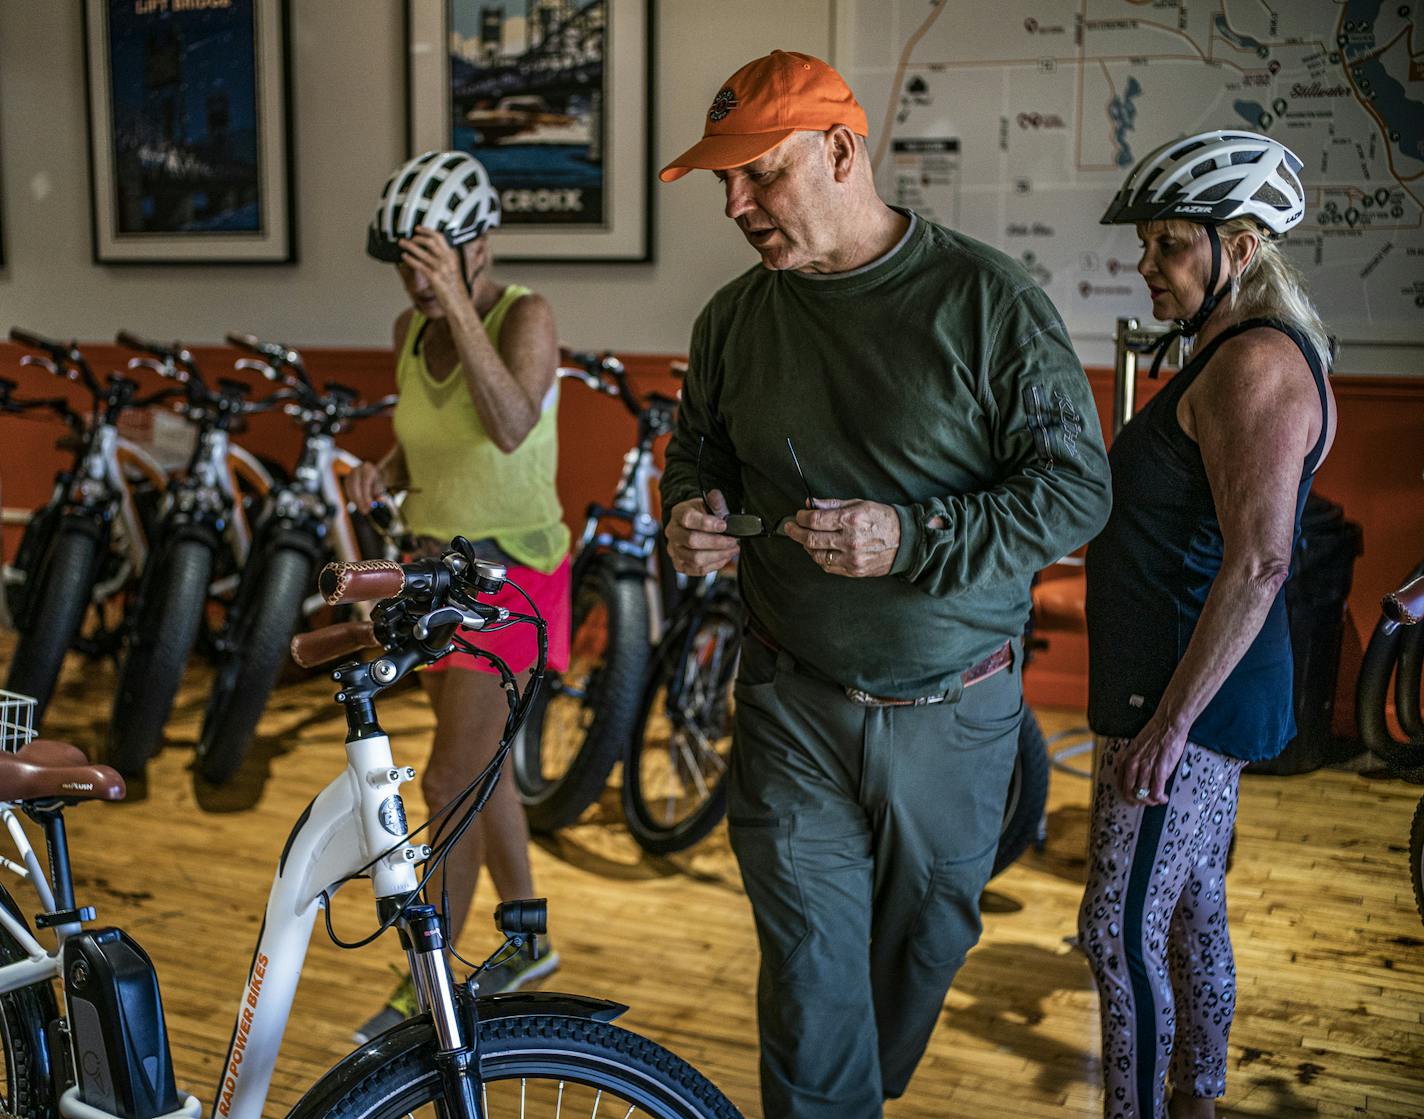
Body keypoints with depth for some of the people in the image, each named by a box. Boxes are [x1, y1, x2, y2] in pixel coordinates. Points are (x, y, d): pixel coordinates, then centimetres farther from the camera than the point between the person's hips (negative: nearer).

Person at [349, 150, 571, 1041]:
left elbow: (510, 427, -36)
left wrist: (460, 306, -39)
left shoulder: (528, 317, -17)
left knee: (451, 783, -6)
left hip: (513, 577, -7)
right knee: (479, 765, 17)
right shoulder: (412, 330, 2)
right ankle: (528, 940, 35)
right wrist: (383, 474, -7)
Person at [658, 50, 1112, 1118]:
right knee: (809, 976, 1)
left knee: (928, 936, 19)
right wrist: (690, 513, -7)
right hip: (795, 703, 2)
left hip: (953, 708, -1)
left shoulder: (988, 299, -11)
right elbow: (697, 450, 17)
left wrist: (913, 538, -26)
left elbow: (1077, 488, -12)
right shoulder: (735, 317, 2)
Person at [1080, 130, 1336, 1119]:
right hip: (1193, 694, 11)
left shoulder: (1255, 364, -18)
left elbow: (1258, 565, -26)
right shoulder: (1246, 356, 15)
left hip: (1192, 699, -11)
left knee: (1120, 933, -5)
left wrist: (1169, 722, -25)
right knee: (1192, 914, 20)